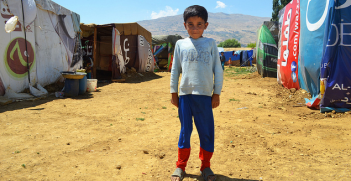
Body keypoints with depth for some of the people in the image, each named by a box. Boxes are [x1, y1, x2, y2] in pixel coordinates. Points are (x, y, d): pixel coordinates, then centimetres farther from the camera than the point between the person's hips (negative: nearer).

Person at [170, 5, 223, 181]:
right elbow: (175, 70, 11)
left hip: (205, 95, 0)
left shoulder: (210, 43, 6)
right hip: (185, 94, 0)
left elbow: (218, 70, 7)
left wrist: (217, 93, 5)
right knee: (185, 131, 7)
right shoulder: (181, 44, 8)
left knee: (207, 132, 6)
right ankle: (180, 166, 22)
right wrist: (174, 93, 8)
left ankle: (205, 166, 23)